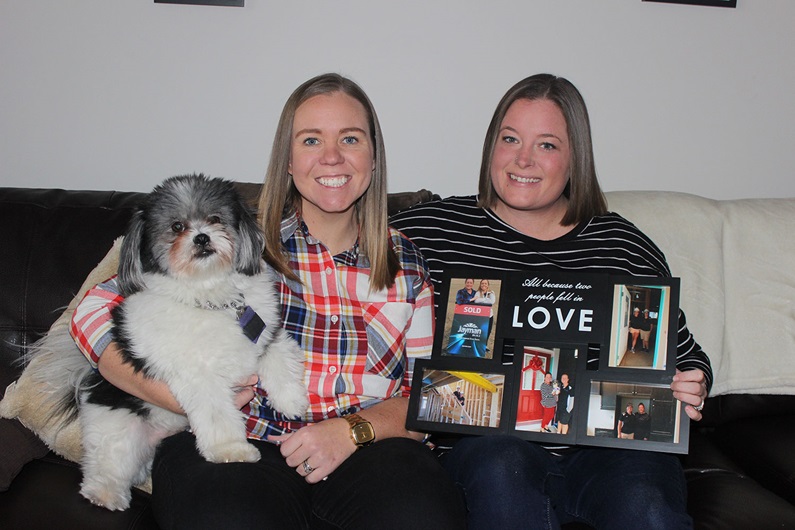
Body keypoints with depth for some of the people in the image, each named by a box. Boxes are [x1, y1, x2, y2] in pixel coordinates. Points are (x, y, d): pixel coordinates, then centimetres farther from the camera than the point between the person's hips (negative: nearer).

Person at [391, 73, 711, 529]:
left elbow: (683, 352, 19)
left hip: (611, 442, 1)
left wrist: (690, 390, -4)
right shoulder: (427, 233, 5)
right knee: (502, 470, -33)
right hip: (488, 440, 0)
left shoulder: (625, 247, 10)